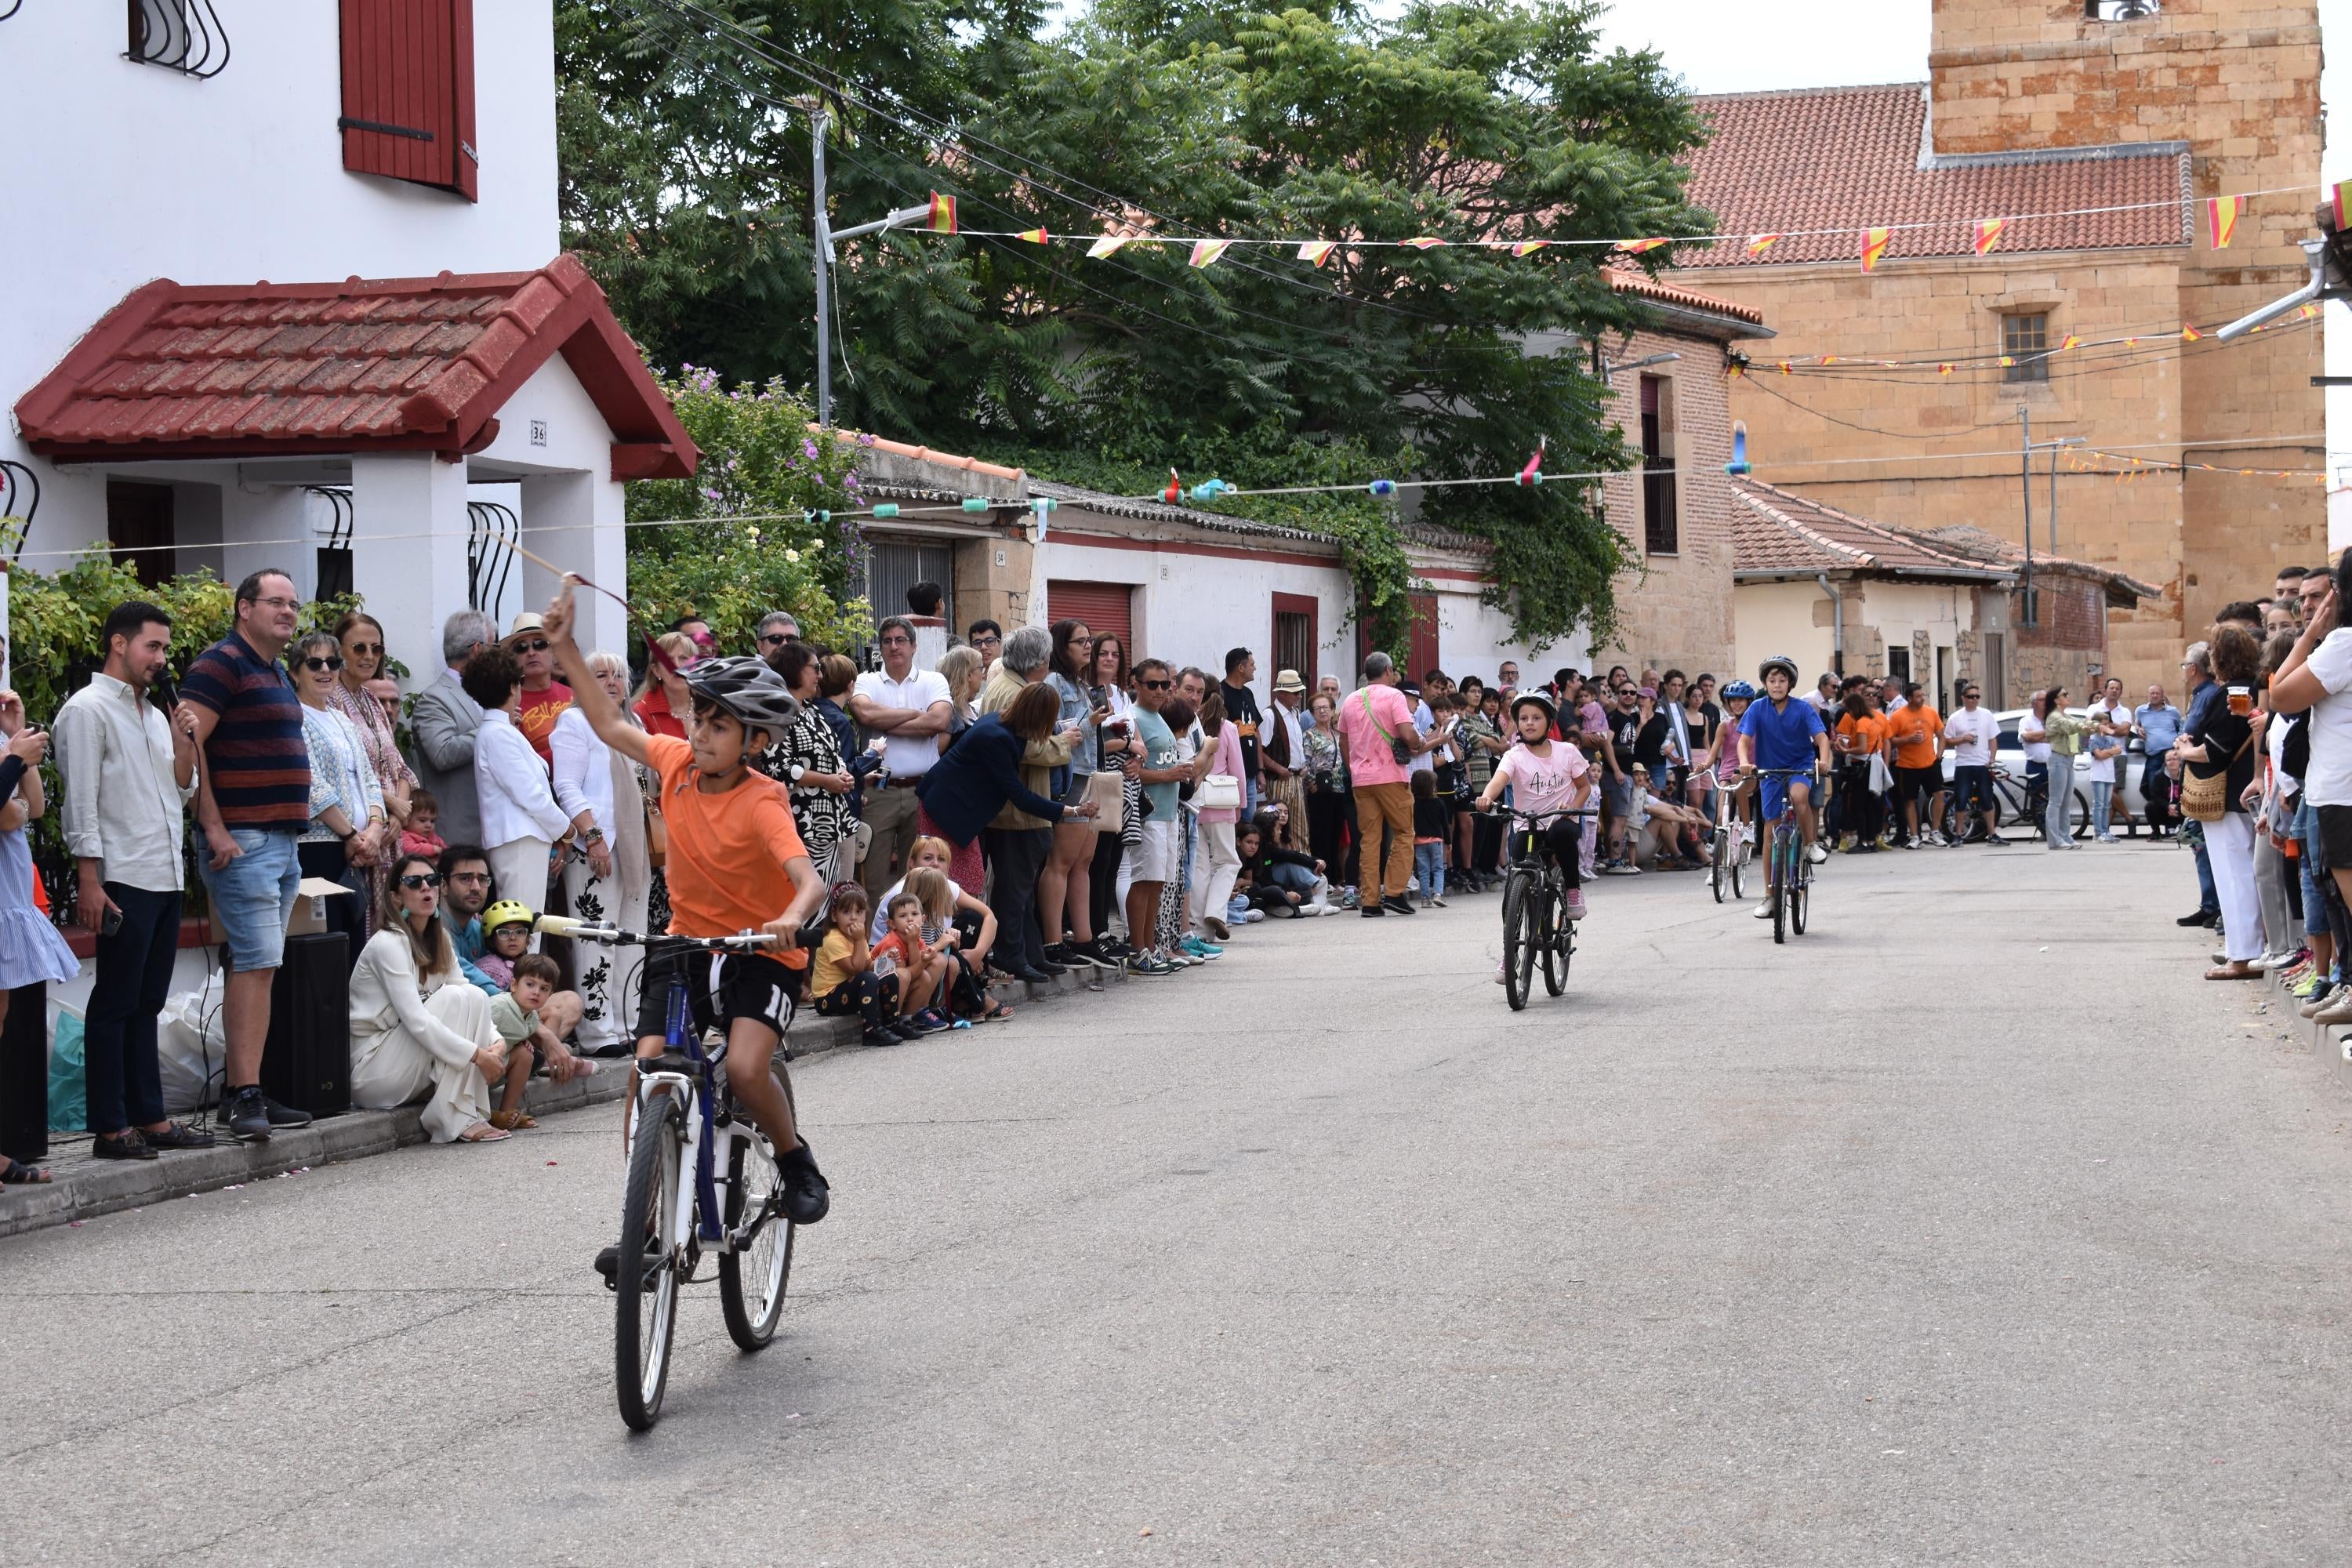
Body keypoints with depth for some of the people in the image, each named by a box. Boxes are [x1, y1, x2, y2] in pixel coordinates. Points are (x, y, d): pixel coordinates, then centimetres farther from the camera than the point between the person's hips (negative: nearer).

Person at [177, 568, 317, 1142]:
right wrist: (213, 828, -20)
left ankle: (238, 1090, 13)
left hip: (282, 840, 10)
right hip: (242, 840, -9)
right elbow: (186, 745, -17)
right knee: (257, 961, -14)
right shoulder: (221, 664, -10)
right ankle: (245, 1094, -15)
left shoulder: (275, 672, 20)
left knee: (252, 965, 10)